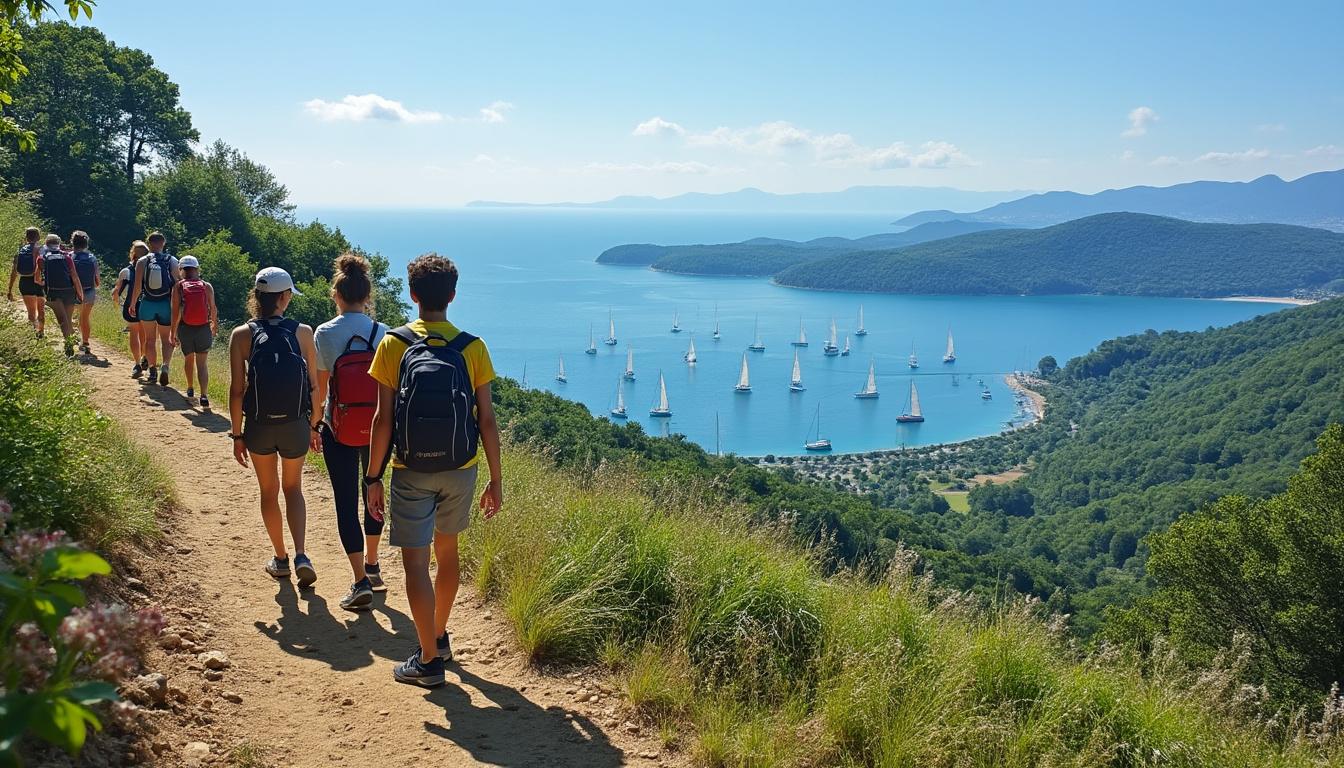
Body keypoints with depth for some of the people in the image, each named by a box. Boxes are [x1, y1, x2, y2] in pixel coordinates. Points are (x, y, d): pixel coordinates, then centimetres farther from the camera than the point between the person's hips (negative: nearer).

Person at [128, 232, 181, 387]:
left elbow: (137, 286, -7)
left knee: (149, 339, 15)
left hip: (147, 304, 0)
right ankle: (165, 366, -15)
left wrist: (132, 304, 2)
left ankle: (152, 370, 16)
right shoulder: (172, 261, -2)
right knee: (166, 339, 9)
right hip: (166, 304, 0)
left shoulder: (142, 261, -2)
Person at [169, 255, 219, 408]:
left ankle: (190, 389, 38)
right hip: (203, 329, 0)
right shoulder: (207, 286, -2)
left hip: (185, 328, 0)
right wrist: (215, 325, 20)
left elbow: (175, 311, -7)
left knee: (189, 359, 23)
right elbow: (213, 309, 1)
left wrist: (173, 332, -1)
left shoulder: (178, 286, -4)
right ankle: (204, 395, -17)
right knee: (202, 364, -1)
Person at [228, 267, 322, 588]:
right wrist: (314, 426, 9)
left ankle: (280, 558, 30)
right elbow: (314, 386, -3)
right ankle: (300, 556, 1)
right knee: (293, 488, 18)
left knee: (269, 491, 19)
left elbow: (237, 390, -7)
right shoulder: (303, 333, -5)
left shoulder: (241, 335, -6)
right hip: (296, 425, 0)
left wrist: (237, 434, 3)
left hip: (259, 426, 0)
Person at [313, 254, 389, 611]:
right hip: (378, 429, 2)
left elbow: (319, 389, -5)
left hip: (339, 431, -2)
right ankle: (372, 566, 35)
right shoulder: (383, 334, -5)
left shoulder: (324, 334, -9)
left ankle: (361, 582, -3)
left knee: (346, 502, 4)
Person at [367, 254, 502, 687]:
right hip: (461, 471, 3)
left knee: (416, 562, 5)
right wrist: (496, 480, 5)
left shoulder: (394, 344, -8)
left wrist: (373, 478, -1)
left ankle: (428, 660, 9)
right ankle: (439, 639, 37)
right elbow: (487, 420, -3)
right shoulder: (472, 348, -4)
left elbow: (383, 419, -9)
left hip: (412, 472, -3)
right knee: (446, 550, 22)